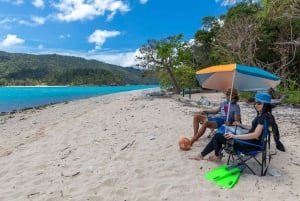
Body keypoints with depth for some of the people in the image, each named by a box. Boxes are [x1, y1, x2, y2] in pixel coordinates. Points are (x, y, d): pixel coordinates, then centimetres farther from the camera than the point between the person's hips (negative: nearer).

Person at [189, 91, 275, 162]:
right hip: (249, 140, 10)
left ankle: (217, 156, 24)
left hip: (252, 143, -10)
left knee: (217, 136, -3)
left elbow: (256, 135, -29)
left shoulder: (264, 116, -21)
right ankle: (201, 155, 19)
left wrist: (235, 136, -29)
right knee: (218, 136, 10)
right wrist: (241, 125, 17)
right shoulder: (261, 115, 9)